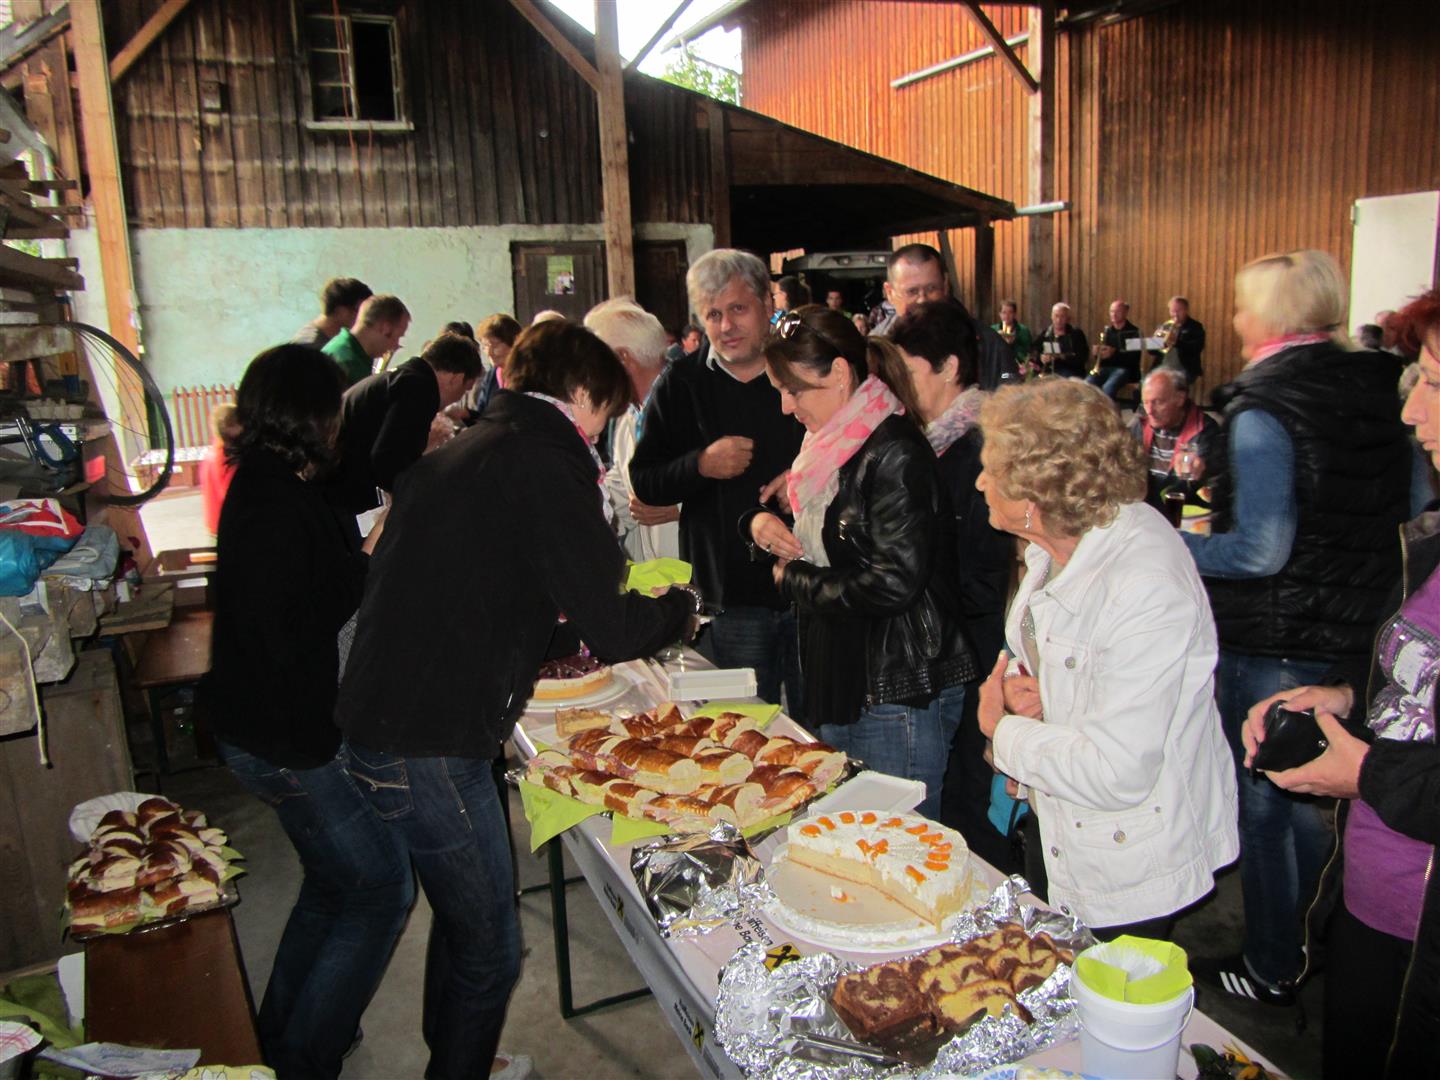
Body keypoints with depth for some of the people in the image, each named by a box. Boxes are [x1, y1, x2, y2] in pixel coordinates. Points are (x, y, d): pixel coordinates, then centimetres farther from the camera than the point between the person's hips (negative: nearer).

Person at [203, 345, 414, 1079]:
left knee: (334, 880, 26)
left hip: (267, 727, 11)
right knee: (381, 890, 2)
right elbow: (294, 637, -29)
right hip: (288, 740, -11)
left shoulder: (265, 486, 6)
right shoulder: (279, 507, -26)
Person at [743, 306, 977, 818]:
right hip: (839, 682, 9)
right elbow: (814, 540, 24)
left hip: (898, 697, -9)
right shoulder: (829, 445, 10)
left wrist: (795, 579, -12)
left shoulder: (895, 455, -18)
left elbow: (894, 584, -25)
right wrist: (759, 521, 0)